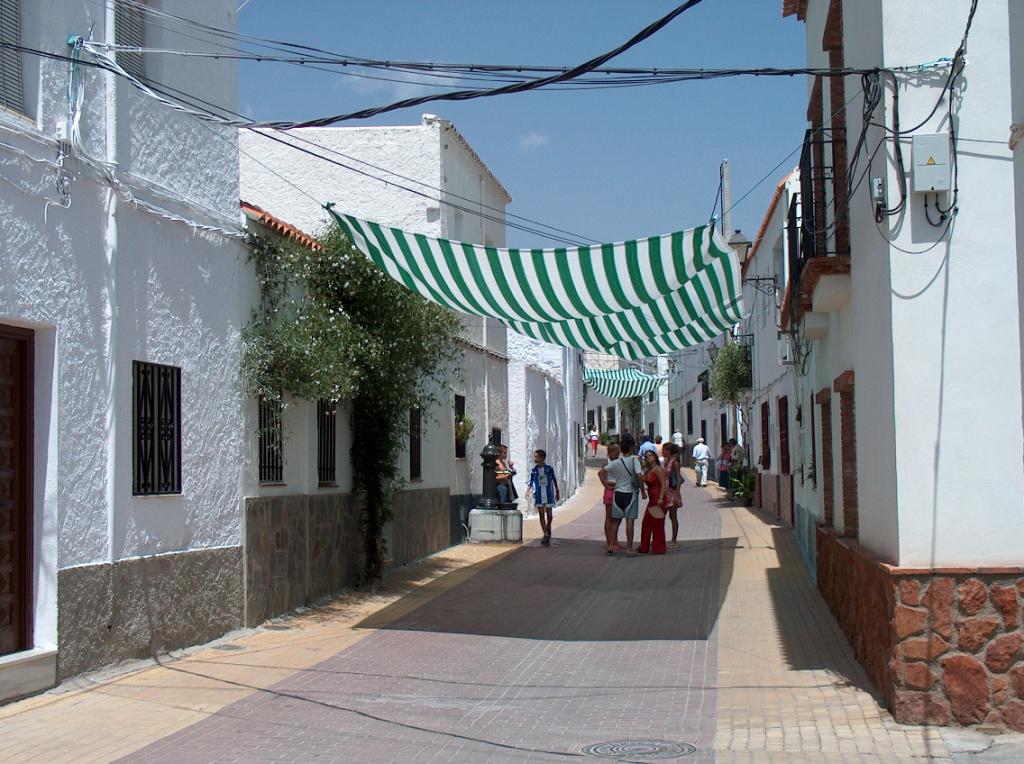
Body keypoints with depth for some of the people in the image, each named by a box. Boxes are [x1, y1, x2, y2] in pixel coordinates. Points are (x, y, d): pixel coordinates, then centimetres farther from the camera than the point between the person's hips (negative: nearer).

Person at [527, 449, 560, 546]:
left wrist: (557, 492, 12)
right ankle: (546, 534, 5)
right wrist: (528, 490, -17)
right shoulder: (533, 470, -2)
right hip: (539, 496, 1)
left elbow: (554, 480, 6)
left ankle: (548, 528, 32)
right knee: (541, 515, 0)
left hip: (549, 494, -1)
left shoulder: (549, 468, -5)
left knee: (549, 514, 5)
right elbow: (531, 482, 1)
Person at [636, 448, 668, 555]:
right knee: (646, 523, 12)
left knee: (657, 524, -5)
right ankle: (644, 547, 21)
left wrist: (661, 498, -25)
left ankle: (659, 548, 1)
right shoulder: (647, 470, 13)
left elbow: (663, 484, -18)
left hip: (658, 499, -9)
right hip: (652, 499, 9)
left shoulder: (658, 469, -13)